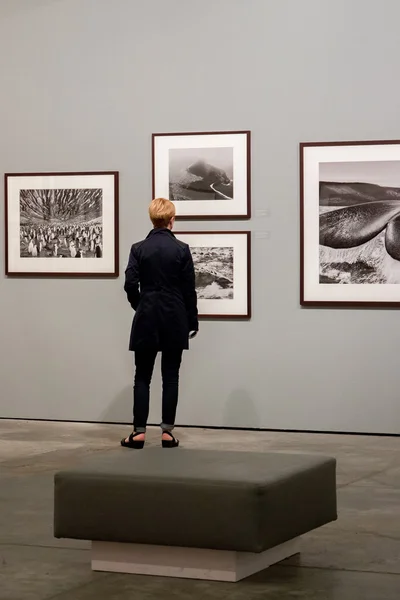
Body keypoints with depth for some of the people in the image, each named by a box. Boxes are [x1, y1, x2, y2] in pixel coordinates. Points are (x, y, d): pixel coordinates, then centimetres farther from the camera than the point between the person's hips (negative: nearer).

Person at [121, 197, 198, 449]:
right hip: (175, 318, -1)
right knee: (171, 376, 4)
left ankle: (139, 432, 1)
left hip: (147, 318, 1)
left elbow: (130, 284, -6)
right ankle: (167, 431, 3)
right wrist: (193, 321, 8)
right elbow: (189, 289, -2)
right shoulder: (181, 249, -4)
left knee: (142, 376, 6)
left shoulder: (139, 249, -2)